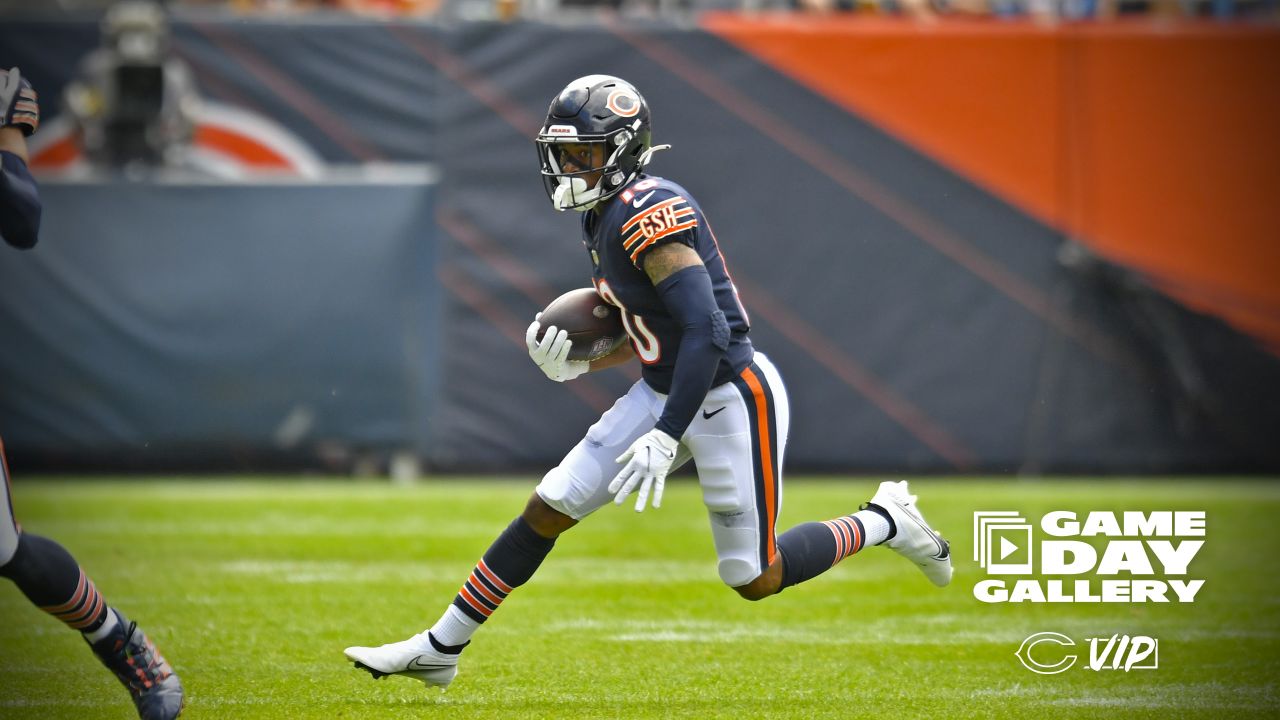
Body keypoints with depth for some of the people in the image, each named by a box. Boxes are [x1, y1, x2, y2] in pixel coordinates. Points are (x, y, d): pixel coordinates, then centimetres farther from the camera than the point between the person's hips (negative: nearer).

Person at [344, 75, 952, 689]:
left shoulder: (649, 213, -23)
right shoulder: (603, 219, 7)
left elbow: (707, 333, -30)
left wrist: (665, 438, -32)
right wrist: (575, 365, 1)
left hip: (730, 397, -9)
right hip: (662, 390, 9)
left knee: (756, 580, -1)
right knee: (547, 510, 3)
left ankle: (885, 522, 21)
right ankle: (440, 649, 11)